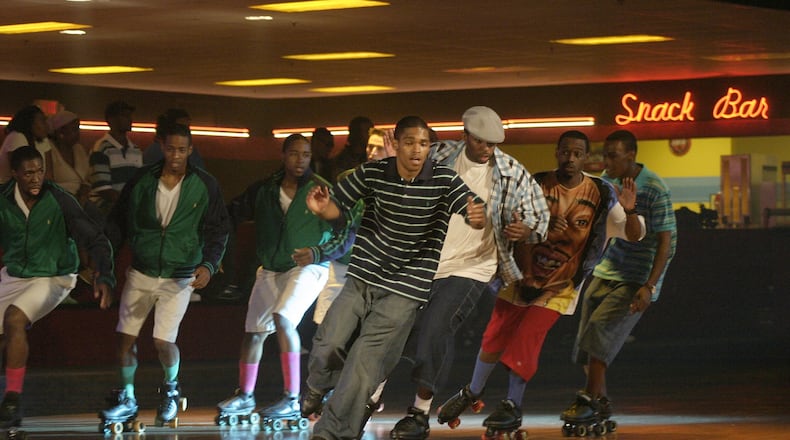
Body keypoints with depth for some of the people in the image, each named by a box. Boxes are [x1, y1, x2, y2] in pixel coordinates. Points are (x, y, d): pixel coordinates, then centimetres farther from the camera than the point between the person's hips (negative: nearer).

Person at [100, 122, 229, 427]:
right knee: (126, 337, 0)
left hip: (179, 277, -3)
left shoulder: (204, 186, -5)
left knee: (163, 341, -11)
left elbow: (217, 229, -1)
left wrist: (208, 264, -16)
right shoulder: (141, 181, 0)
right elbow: (118, 222, 7)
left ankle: (170, 389, 19)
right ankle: (127, 400, 18)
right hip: (140, 273, 3)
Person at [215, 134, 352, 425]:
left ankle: (292, 399, -23)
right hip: (270, 270, 5)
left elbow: (345, 236, -6)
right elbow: (235, 216, 13)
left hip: (307, 268, -5)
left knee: (282, 318, -27)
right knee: (254, 332, 10)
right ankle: (245, 397, 31)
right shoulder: (263, 191, 3)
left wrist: (318, 253, -22)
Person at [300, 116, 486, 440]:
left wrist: (478, 217, -41)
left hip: (406, 288, -2)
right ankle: (319, 387, 28)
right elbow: (340, 208, 4)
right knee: (328, 346, -8)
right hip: (362, 278, 2)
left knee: (364, 362, -8)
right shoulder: (372, 173, -5)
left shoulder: (444, 181, -10)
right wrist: (323, 208, -20)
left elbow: (476, 213, -16)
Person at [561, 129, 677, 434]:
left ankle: (589, 401, -14)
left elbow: (666, 242, -16)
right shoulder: (608, 181, 5)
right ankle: (601, 405, 16)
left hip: (637, 280, -7)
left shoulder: (655, 190, -16)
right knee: (587, 340, 3)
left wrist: (649, 286, -22)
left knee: (600, 328, -21)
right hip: (605, 272, 7)